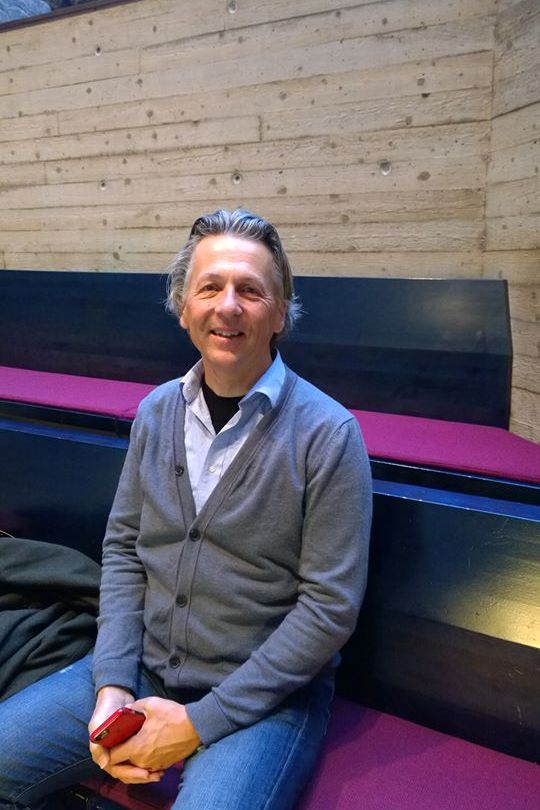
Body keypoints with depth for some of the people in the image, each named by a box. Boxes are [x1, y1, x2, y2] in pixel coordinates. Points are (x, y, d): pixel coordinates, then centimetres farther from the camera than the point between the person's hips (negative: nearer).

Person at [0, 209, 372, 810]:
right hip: (142, 669, 5)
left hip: (266, 691, -4)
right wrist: (112, 682, -7)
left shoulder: (328, 434, -16)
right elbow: (123, 548, 5)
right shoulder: (155, 412, 1)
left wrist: (200, 722, -15)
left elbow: (330, 606, -16)